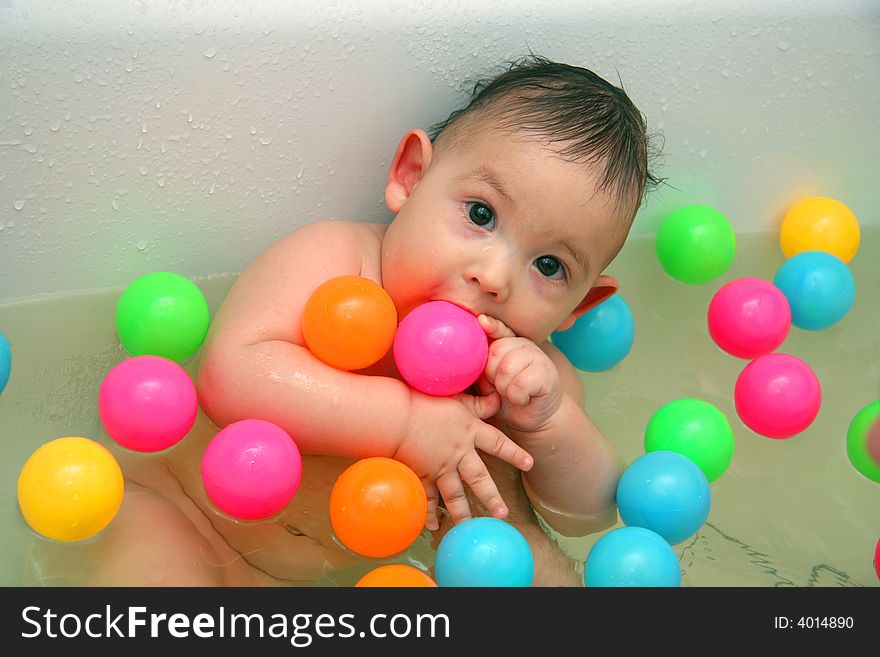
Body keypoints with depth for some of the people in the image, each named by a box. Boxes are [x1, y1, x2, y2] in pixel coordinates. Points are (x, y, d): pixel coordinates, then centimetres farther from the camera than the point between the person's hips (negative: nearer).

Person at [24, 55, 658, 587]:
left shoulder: (527, 367, -10)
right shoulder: (331, 256, -25)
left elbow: (588, 513, -8)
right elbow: (232, 376, -38)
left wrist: (548, 421, -29)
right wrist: (405, 421, -40)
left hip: (361, 551, 5)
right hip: (187, 513, -4)